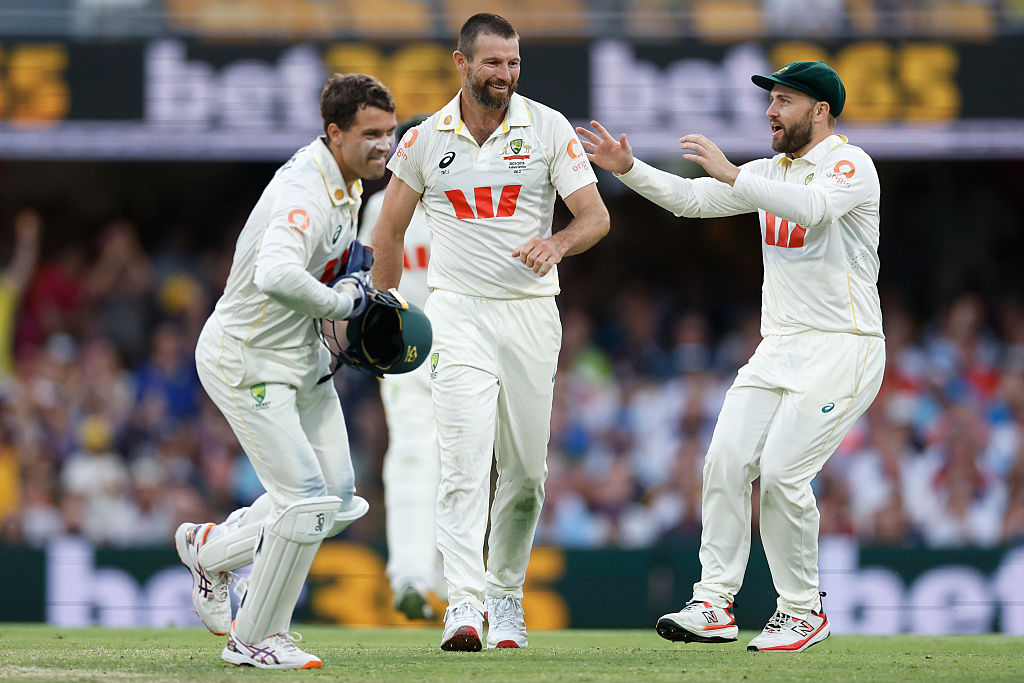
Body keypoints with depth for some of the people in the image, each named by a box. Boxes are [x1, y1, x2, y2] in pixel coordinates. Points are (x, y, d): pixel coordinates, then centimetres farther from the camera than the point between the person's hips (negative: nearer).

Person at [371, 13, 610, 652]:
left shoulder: (548, 129, -2)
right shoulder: (426, 140, 2)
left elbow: (596, 216, -8)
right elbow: (390, 232, 13)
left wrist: (558, 243, -29)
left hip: (531, 311, 1)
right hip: (458, 312, -1)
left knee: (525, 471, 6)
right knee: (466, 458, -16)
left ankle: (506, 598, 23)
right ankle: (464, 605, -24)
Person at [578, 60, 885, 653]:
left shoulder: (850, 165, -9)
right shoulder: (771, 172, 16)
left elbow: (812, 208, -30)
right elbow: (692, 199, 13)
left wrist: (731, 173, -30)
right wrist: (628, 169, -1)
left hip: (842, 349, -8)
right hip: (778, 351, 8)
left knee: (783, 471, -16)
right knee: (727, 459, -7)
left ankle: (803, 610, -1)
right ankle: (714, 604, -5)